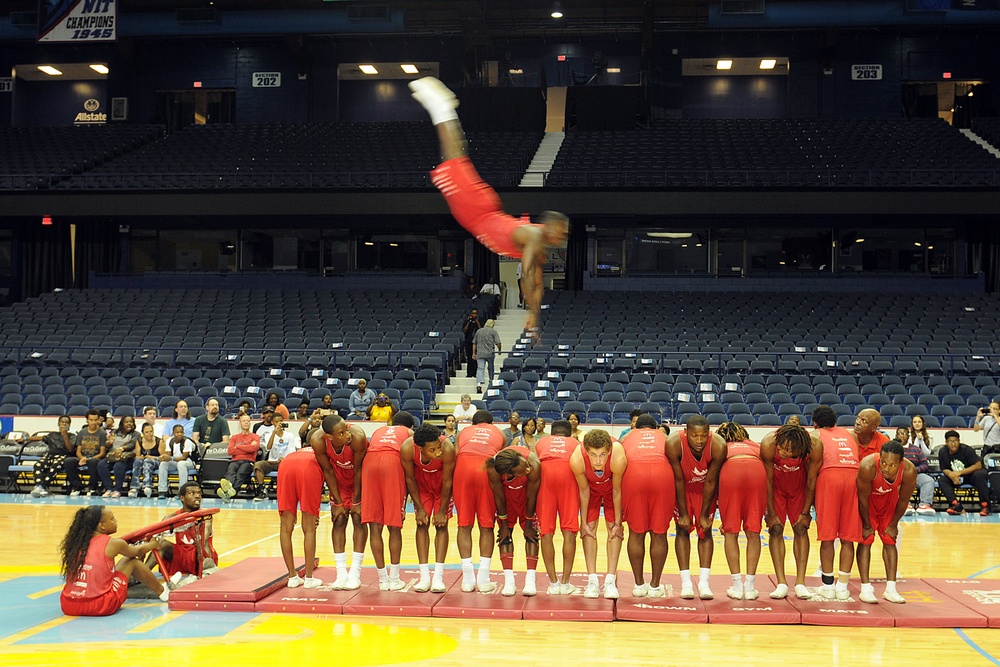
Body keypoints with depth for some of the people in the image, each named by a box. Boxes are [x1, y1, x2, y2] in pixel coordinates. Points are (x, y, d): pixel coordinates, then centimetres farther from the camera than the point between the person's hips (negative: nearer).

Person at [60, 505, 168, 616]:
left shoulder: (77, 541, 8)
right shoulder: (113, 544, -4)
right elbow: (138, 551, 18)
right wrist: (153, 544, 40)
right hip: (101, 607, -5)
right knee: (132, 561, 15)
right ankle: (163, 592, 32)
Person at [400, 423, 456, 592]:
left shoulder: (448, 449, -39)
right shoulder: (407, 449, -35)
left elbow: (447, 482, -24)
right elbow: (410, 478, -17)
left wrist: (442, 511, -15)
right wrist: (419, 508, -11)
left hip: (442, 481, -1)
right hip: (421, 480, 1)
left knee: (441, 525, -6)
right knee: (422, 524, -3)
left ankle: (438, 577, -5)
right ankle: (424, 577, -1)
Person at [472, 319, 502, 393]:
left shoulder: (478, 331, 13)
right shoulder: (493, 331, 0)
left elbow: (474, 343, 16)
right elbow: (498, 343, -8)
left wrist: (474, 353, 20)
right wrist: (499, 350, 9)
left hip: (480, 354, 2)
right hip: (490, 353, -2)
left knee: (480, 368, -5)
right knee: (491, 368, 18)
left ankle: (479, 383, -23)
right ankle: (491, 383, 29)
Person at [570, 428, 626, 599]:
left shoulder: (618, 459, -42)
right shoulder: (577, 460, -39)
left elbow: (617, 491, -25)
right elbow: (584, 491, -21)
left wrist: (618, 522, -13)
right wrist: (584, 522, -11)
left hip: (611, 485, -1)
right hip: (591, 486, 1)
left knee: (613, 527, -6)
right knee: (590, 526, -5)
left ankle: (610, 581, -3)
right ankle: (592, 580, -2)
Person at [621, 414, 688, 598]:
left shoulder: (626, 438, 31)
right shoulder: (666, 438, 32)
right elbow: (678, 477, 25)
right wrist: (683, 513, 26)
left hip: (632, 473, 0)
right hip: (662, 474, 0)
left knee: (636, 533, 12)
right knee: (659, 534, 12)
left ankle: (639, 585, 19)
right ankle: (655, 586, 18)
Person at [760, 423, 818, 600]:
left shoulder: (814, 446, -34)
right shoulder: (768, 444, -37)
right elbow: (768, 479, -22)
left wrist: (806, 512, -11)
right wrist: (771, 513, -15)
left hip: (798, 482, 1)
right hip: (776, 482, -1)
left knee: (801, 528, -4)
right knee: (776, 529, -7)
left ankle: (800, 583, 1)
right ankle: (781, 583, -4)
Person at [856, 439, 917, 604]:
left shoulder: (909, 472, -33)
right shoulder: (868, 467, -42)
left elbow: (903, 500, -14)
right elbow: (863, 498, -25)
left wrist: (894, 524, -2)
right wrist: (866, 525, -13)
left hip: (889, 498, 3)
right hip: (867, 499, -3)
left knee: (890, 540, 3)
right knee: (865, 540, -7)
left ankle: (890, 589, 8)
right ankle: (865, 589, -4)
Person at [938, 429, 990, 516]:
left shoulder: (967, 450, -19)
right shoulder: (942, 452, -8)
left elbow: (978, 465, -22)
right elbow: (944, 469, -3)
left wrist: (960, 472, -28)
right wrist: (951, 474, -28)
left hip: (971, 475, -3)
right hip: (956, 479, 4)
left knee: (979, 475, -36)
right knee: (941, 480, -21)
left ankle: (985, 506, -29)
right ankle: (957, 505, -33)